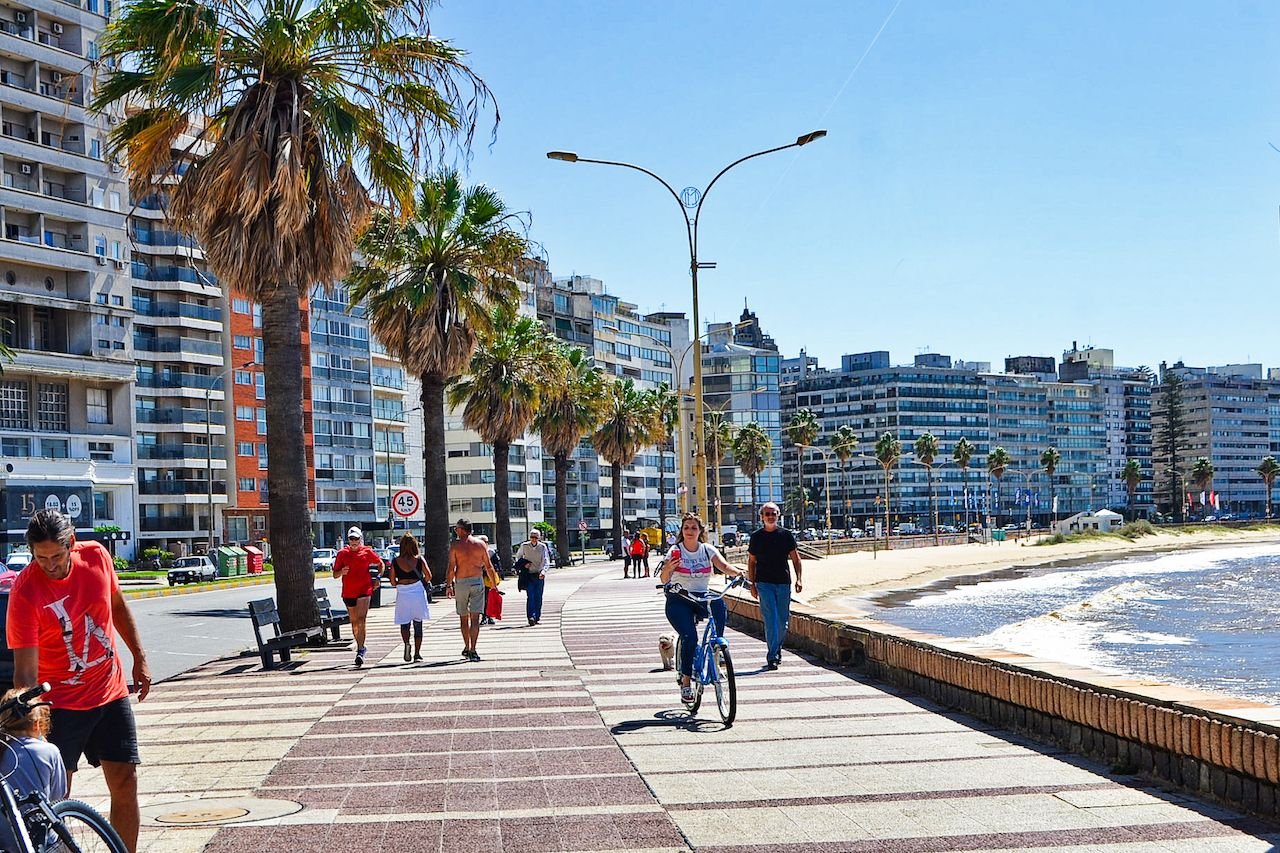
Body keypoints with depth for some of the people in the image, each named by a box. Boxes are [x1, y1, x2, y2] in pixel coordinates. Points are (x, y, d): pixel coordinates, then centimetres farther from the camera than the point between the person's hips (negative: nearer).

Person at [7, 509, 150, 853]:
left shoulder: (96, 556, -8)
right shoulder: (25, 592, -21)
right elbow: (26, 671, -22)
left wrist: (140, 658, 14)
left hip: (112, 694, 4)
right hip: (61, 704, -4)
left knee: (125, 785, 4)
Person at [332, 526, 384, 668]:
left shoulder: (367, 552, 1)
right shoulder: (342, 554, 4)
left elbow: (381, 564, 17)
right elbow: (335, 574, 9)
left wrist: (378, 578, 3)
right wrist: (341, 572, -13)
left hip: (364, 590, -3)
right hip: (348, 592, 3)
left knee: (361, 620, -17)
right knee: (354, 622, 13)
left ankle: (360, 651, -22)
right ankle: (361, 647, 31)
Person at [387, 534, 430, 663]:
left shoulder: (395, 561, -1)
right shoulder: (419, 559, -3)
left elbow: (393, 582, 1)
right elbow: (428, 576, -5)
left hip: (402, 593, 0)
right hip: (418, 592, 0)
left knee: (404, 622, 14)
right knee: (418, 624, 8)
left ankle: (406, 643, -14)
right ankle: (417, 654, 6)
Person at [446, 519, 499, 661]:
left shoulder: (455, 545, -3)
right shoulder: (480, 544, 3)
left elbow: (451, 568, -6)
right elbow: (488, 567, 5)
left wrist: (448, 586, 3)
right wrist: (494, 584, 13)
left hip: (461, 583, -1)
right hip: (477, 581, 1)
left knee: (463, 618, 15)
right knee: (475, 618, -3)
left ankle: (467, 648, 25)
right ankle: (472, 650, -12)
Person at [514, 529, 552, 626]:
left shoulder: (543, 547, -3)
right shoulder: (524, 546, 1)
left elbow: (546, 561, -11)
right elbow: (518, 556, 17)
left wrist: (543, 571, -28)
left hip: (539, 575, 1)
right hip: (528, 575, -1)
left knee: (538, 597, 5)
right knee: (530, 596, -12)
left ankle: (537, 617, 16)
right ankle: (531, 617, -19)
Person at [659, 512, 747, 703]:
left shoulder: (708, 550, 2)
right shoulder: (675, 551, -6)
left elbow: (724, 566, -14)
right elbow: (664, 580, -16)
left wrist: (737, 572, -36)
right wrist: (668, 569, -38)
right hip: (678, 600, -2)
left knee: (720, 606, -31)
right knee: (689, 636, -21)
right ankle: (686, 682, -7)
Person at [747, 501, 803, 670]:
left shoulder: (786, 535, 5)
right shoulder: (756, 537, 4)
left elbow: (795, 558, 7)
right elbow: (751, 561, 10)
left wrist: (798, 579, -3)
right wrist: (752, 584, 5)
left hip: (783, 582, 2)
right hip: (764, 583, -2)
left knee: (783, 619, 6)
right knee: (770, 619, -10)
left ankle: (777, 647, 30)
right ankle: (772, 656, -9)